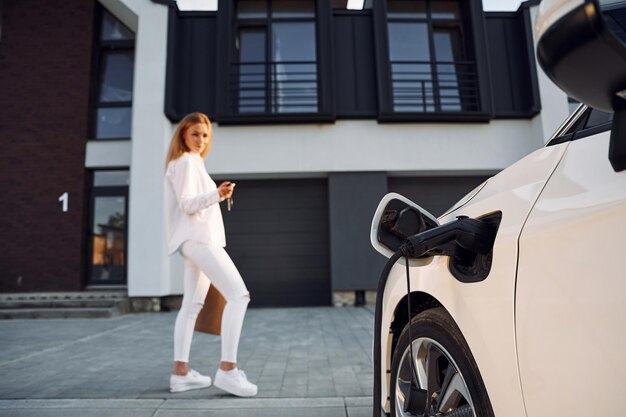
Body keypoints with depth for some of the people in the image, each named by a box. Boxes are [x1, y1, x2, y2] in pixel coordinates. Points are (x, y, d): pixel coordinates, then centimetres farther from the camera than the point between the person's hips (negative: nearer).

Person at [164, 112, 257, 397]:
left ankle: (180, 372, 13)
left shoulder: (192, 162, 24)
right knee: (238, 294, -20)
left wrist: (218, 195, 37)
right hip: (197, 237, -11)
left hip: (198, 238, 11)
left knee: (192, 306, 9)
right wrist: (216, 195, -32)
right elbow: (186, 204, -18)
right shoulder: (186, 161, -6)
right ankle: (227, 369, -21)